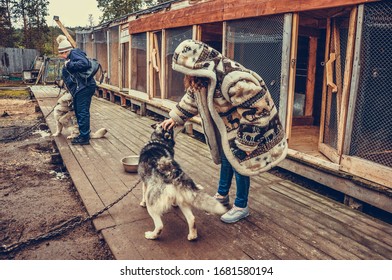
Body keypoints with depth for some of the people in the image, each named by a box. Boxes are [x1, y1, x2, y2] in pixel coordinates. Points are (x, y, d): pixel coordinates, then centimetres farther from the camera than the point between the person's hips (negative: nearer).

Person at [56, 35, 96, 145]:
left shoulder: (74, 53, -6)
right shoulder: (70, 58, 23)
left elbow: (84, 64, -24)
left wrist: (69, 65, -17)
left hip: (84, 87, -10)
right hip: (79, 89, 10)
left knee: (82, 112, -7)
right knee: (78, 112, 15)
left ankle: (84, 138, -2)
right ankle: (83, 134, 25)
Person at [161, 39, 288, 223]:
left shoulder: (235, 81, -38)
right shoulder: (202, 76, -9)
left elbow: (255, 113, -32)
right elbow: (192, 99, 11)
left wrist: (245, 145, -25)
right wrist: (175, 118, 9)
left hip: (248, 131, -8)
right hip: (227, 127, 9)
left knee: (238, 163, 0)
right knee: (225, 159, 19)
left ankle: (241, 207, 20)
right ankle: (222, 196, 39)